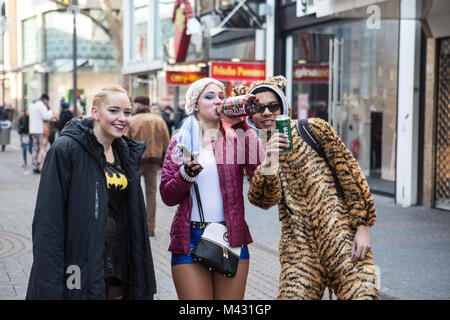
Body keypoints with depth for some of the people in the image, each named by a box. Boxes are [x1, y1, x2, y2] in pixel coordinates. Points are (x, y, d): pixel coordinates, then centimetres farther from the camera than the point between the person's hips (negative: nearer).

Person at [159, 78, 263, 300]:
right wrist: (187, 172, -15)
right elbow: (167, 196, 2)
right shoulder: (180, 142, 8)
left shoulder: (237, 138, 7)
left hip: (231, 237, 1)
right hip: (190, 238, 0)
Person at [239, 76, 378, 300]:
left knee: (361, 293, -14)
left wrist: (363, 225, -3)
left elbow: (349, 172, 2)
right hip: (298, 248, 2)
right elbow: (265, 201, -5)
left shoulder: (313, 129, 3)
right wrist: (268, 165, -24)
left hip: (340, 237, -2)